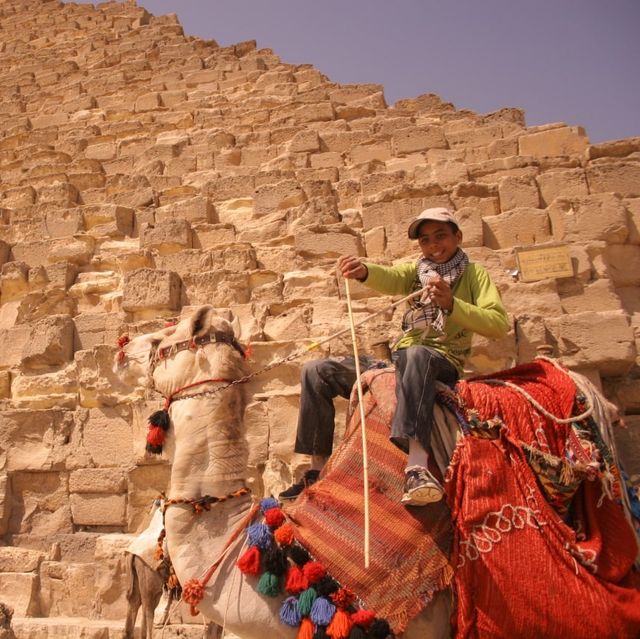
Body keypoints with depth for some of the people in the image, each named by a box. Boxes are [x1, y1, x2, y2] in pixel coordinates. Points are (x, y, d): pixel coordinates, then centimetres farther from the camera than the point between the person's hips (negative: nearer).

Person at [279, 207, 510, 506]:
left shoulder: (474, 275, 7)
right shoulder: (416, 270, 17)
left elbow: (499, 324, -10)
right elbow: (391, 278, -9)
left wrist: (451, 304, -24)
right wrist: (364, 271, -33)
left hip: (442, 363, -5)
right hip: (399, 362, 6)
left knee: (417, 355, -42)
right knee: (315, 372, -2)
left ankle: (417, 466, -59)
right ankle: (318, 470, 2)